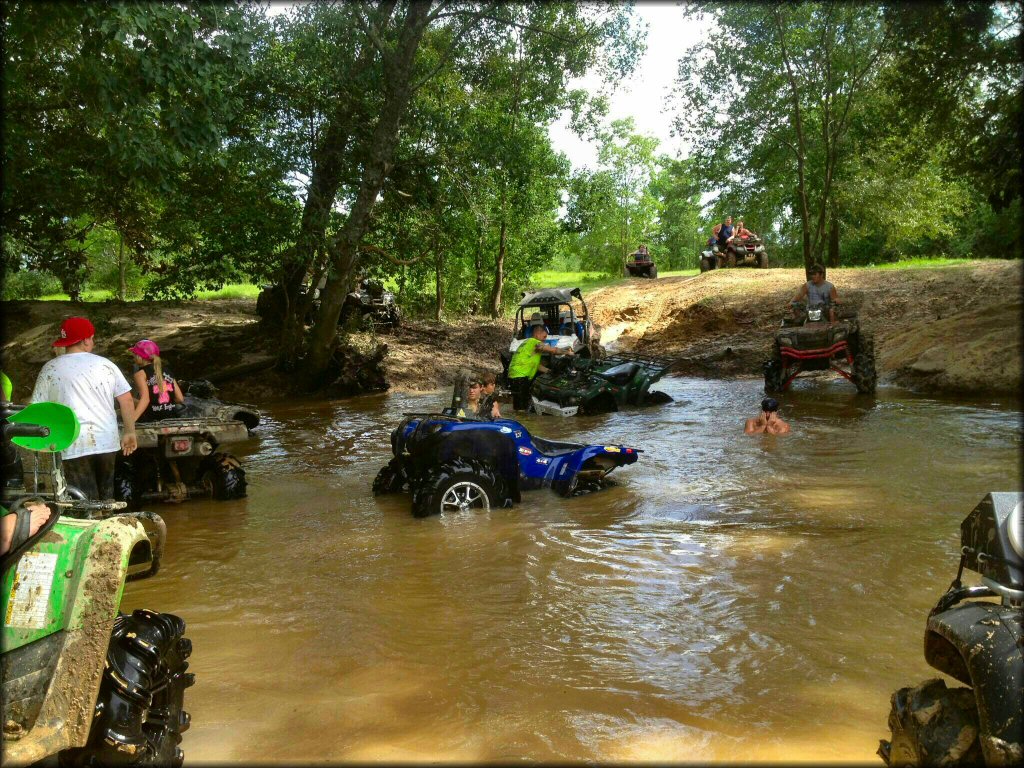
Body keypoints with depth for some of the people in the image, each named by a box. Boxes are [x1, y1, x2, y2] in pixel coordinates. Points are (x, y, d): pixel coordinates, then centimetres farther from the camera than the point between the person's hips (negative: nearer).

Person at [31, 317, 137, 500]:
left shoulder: (50, 369, -1)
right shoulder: (105, 365, 3)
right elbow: (126, 400, 1)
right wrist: (130, 433, 9)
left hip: (74, 445, -2)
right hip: (106, 441, 2)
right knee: (106, 497, 18)